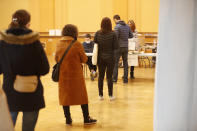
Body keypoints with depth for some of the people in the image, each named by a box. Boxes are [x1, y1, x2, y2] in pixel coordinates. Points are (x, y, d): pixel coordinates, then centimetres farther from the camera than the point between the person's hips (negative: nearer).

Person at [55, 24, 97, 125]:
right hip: (76, 74, -3)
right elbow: (84, 59, -7)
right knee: (82, 95, 10)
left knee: (65, 96, 13)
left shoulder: (59, 44, -1)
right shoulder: (77, 44, -13)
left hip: (63, 74, 3)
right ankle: (86, 119, 17)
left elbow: (56, 59, 8)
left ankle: (68, 119, 17)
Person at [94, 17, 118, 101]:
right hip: (110, 58, -2)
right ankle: (110, 95, 12)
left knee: (100, 76, 11)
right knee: (109, 77, 5)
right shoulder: (113, 34, -12)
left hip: (100, 58, 2)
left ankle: (100, 95, 16)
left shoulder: (97, 33, -5)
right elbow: (116, 47, -10)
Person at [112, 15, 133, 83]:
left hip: (119, 47, -5)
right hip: (126, 47, 5)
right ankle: (125, 79, 12)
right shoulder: (127, 26, 6)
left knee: (115, 63, 3)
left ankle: (114, 78, 4)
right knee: (125, 63, 10)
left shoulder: (117, 27, -12)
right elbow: (131, 36, 12)